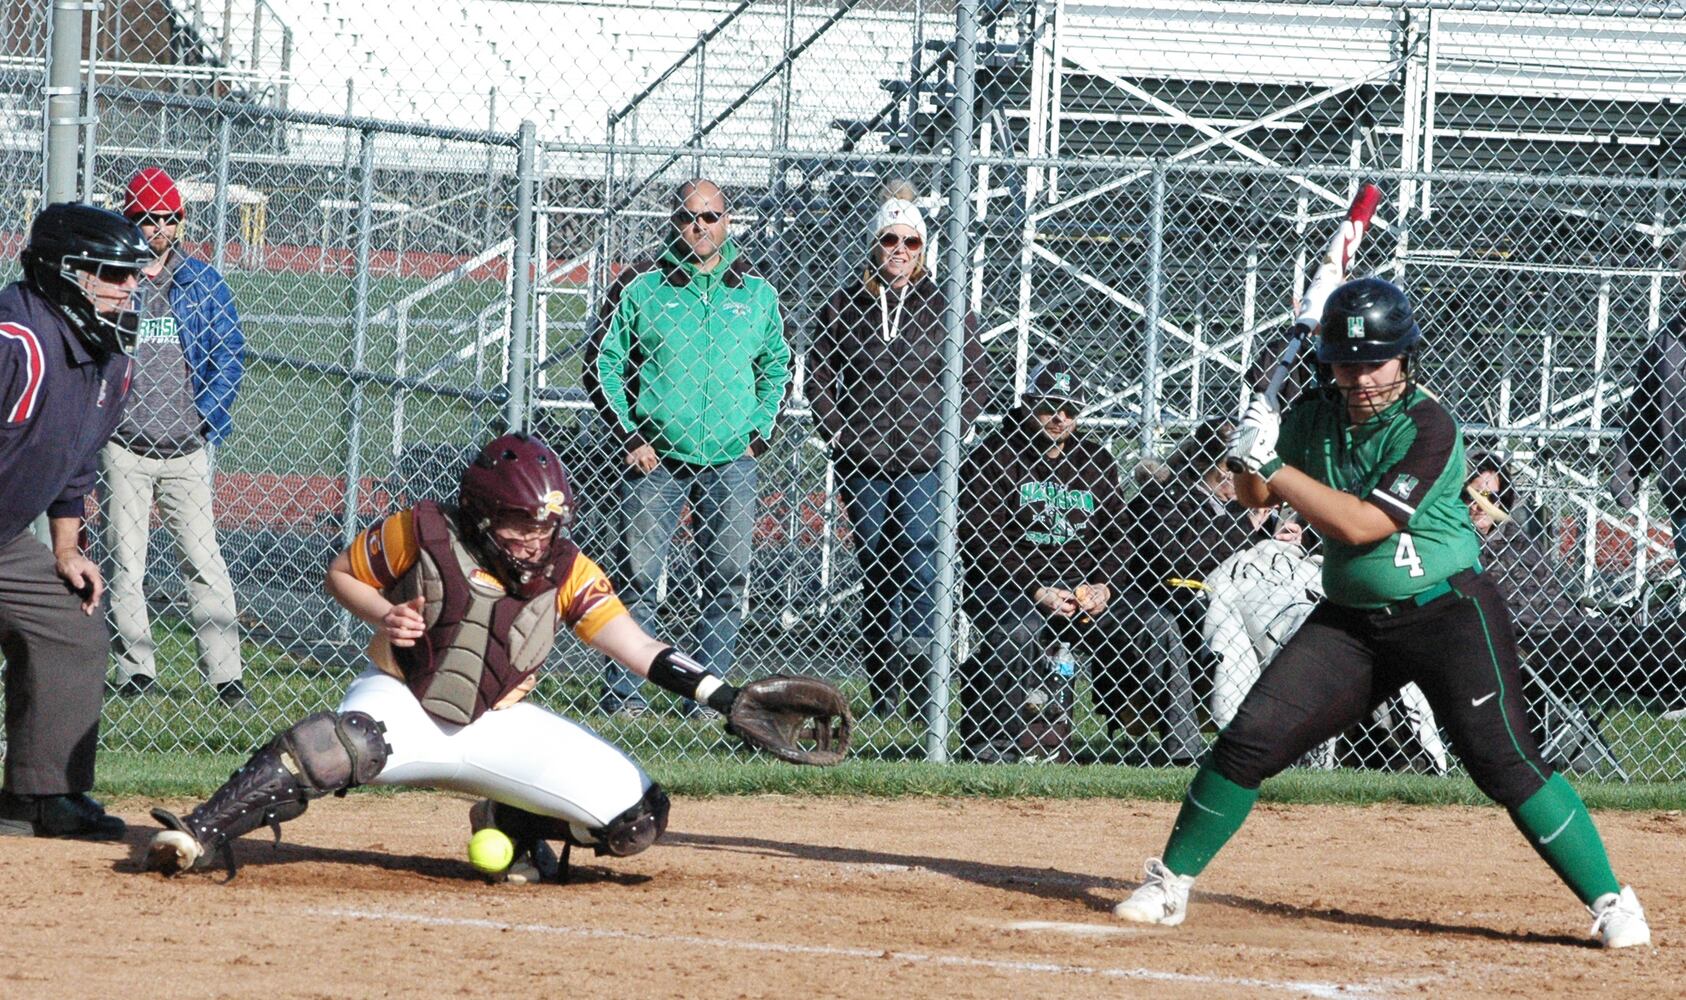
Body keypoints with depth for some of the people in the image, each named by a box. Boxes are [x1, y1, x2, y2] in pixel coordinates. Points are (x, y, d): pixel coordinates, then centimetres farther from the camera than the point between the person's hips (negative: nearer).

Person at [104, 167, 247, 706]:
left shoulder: (203, 282, 8)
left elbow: (228, 353, 9)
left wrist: (208, 416, -3)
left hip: (187, 447, 0)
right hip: (124, 448, 0)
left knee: (204, 561, -3)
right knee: (125, 562, 2)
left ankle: (224, 673, -4)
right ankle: (135, 668, 9)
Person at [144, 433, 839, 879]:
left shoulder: (566, 572, -6)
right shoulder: (422, 534, -12)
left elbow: (640, 651, -13)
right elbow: (341, 573, 4)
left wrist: (722, 697, -28)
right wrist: (385, 615, -18)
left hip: (496, 726, 4)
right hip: (404, 704, -4)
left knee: (638, 818, -10)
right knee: (352, 741, -42)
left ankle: (512, 826, 17)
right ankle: (203, 835, -43)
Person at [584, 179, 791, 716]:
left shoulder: (756, 292, 9)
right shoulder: (640, 285, 0)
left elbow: (776, 365, 21)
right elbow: (602, 362, 3)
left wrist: (758, 431, 9)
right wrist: (627, 436, -5)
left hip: (730, 464, 3)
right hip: (655, 457, -3)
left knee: (727, 583, 2)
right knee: (637, 577, -5)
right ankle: (622, 690, 1)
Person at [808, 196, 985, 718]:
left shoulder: (945, 306, 4)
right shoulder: (845, 305, 8)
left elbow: (974, 380, 8)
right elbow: (819, 374, 13)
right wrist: (838, 435, 1)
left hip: (924, 461, -2)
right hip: (862, 464, 2)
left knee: (919, 558, -17)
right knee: (875, 572, 7)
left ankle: (923, 685, -21)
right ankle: (881, 691, 11)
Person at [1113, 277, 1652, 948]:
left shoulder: (1429, 429, -17)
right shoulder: (1317, 415, 2)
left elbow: (1361, 524, -24)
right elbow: (1255, 500, 13)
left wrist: (1274, 464, -23)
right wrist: (1250, 457, -10)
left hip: (1449, 615, -5)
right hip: (1353, 621, 5)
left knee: (1504, 761, -13)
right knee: (1252, 737, -4)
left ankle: (1611, 903, -4)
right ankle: (1170, 885, 9)